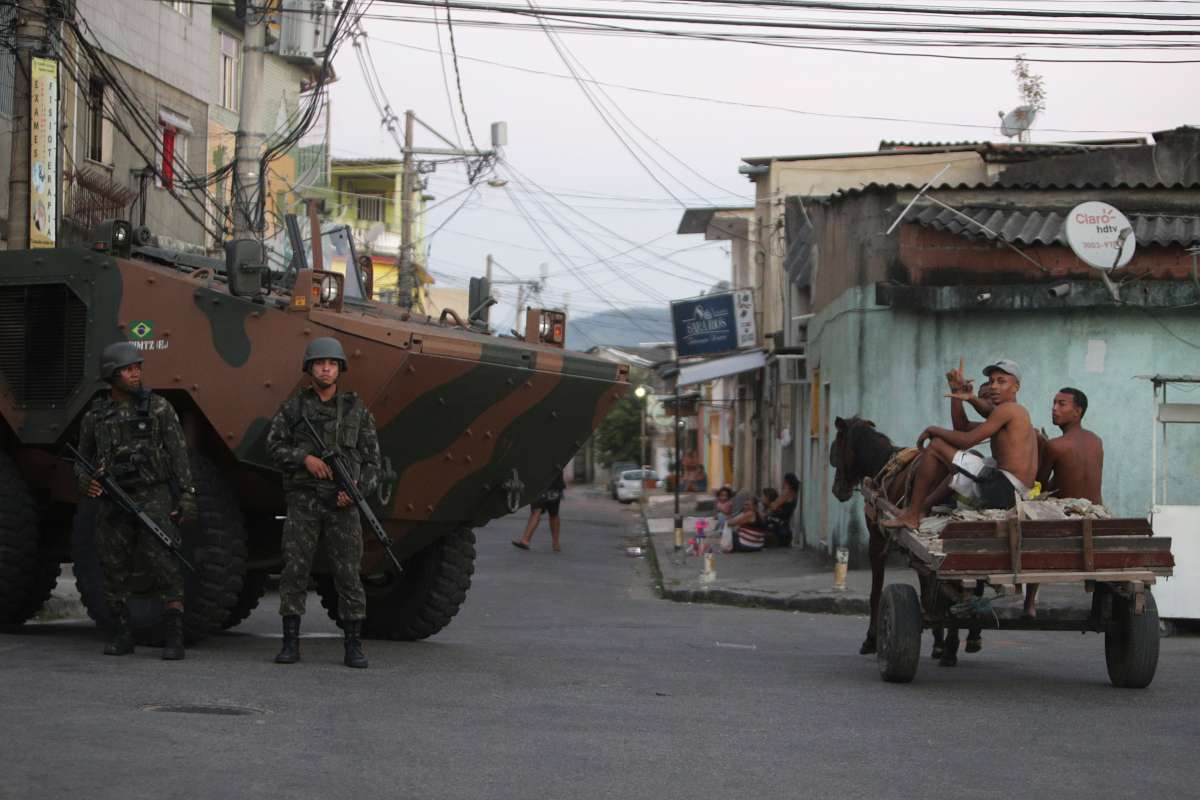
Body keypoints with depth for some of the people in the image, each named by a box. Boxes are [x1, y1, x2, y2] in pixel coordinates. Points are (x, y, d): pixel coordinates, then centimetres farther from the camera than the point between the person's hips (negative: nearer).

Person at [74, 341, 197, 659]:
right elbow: (83, 459, 17)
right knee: (114, 572, 6)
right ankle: (122, 637, 18)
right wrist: (86, 482, -5)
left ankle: (174, 639, -10)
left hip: (153, 498, -3)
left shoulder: (158, 408, 0)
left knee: (165, 567, -12)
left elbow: (179, 454, 0)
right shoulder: (95, 417, 8)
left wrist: (187, 496, -7)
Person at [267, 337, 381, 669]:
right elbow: (275, 446, 1)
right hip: (303, 500, 0)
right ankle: (291, 643, 3)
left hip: (341, 503, 0)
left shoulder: (356, 410, 8)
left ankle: (354, 646, 2)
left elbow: (371, 459, 9)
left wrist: (358, 489, -7)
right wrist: (305, 458, -15)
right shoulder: (293, 407, 7)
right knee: (294, 570, -3)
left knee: (348, 573, -2)